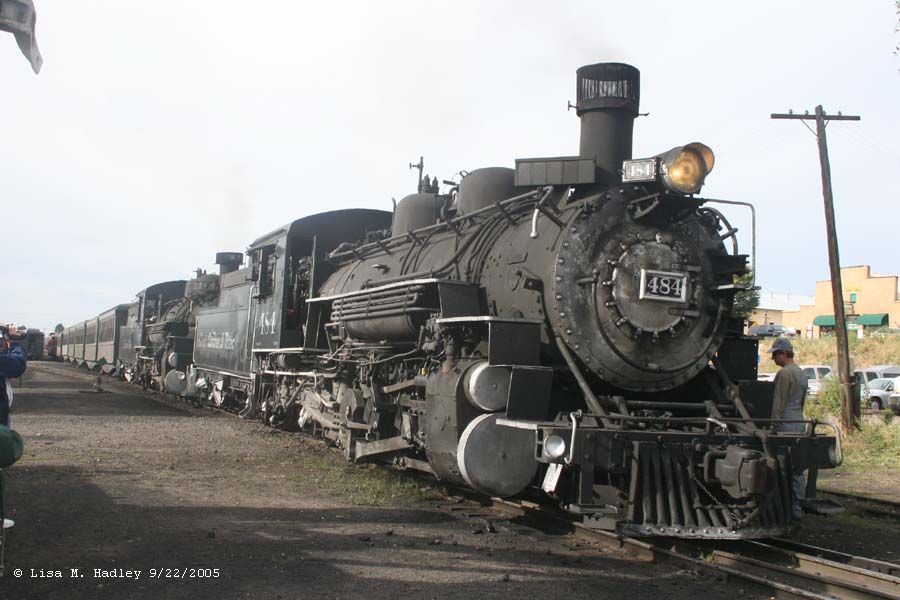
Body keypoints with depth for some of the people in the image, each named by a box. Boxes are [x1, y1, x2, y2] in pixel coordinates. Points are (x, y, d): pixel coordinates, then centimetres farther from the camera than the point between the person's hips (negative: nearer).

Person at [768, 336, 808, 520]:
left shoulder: (784, 373, -12)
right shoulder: (802, 373, 17)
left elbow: (779, 403, -15)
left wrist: (773, 425, -12)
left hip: (786, 425, -9)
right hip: (800, 423, 9)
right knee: (798, 468, 10)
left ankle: (787, 508, -6)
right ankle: (797, 508, 15)